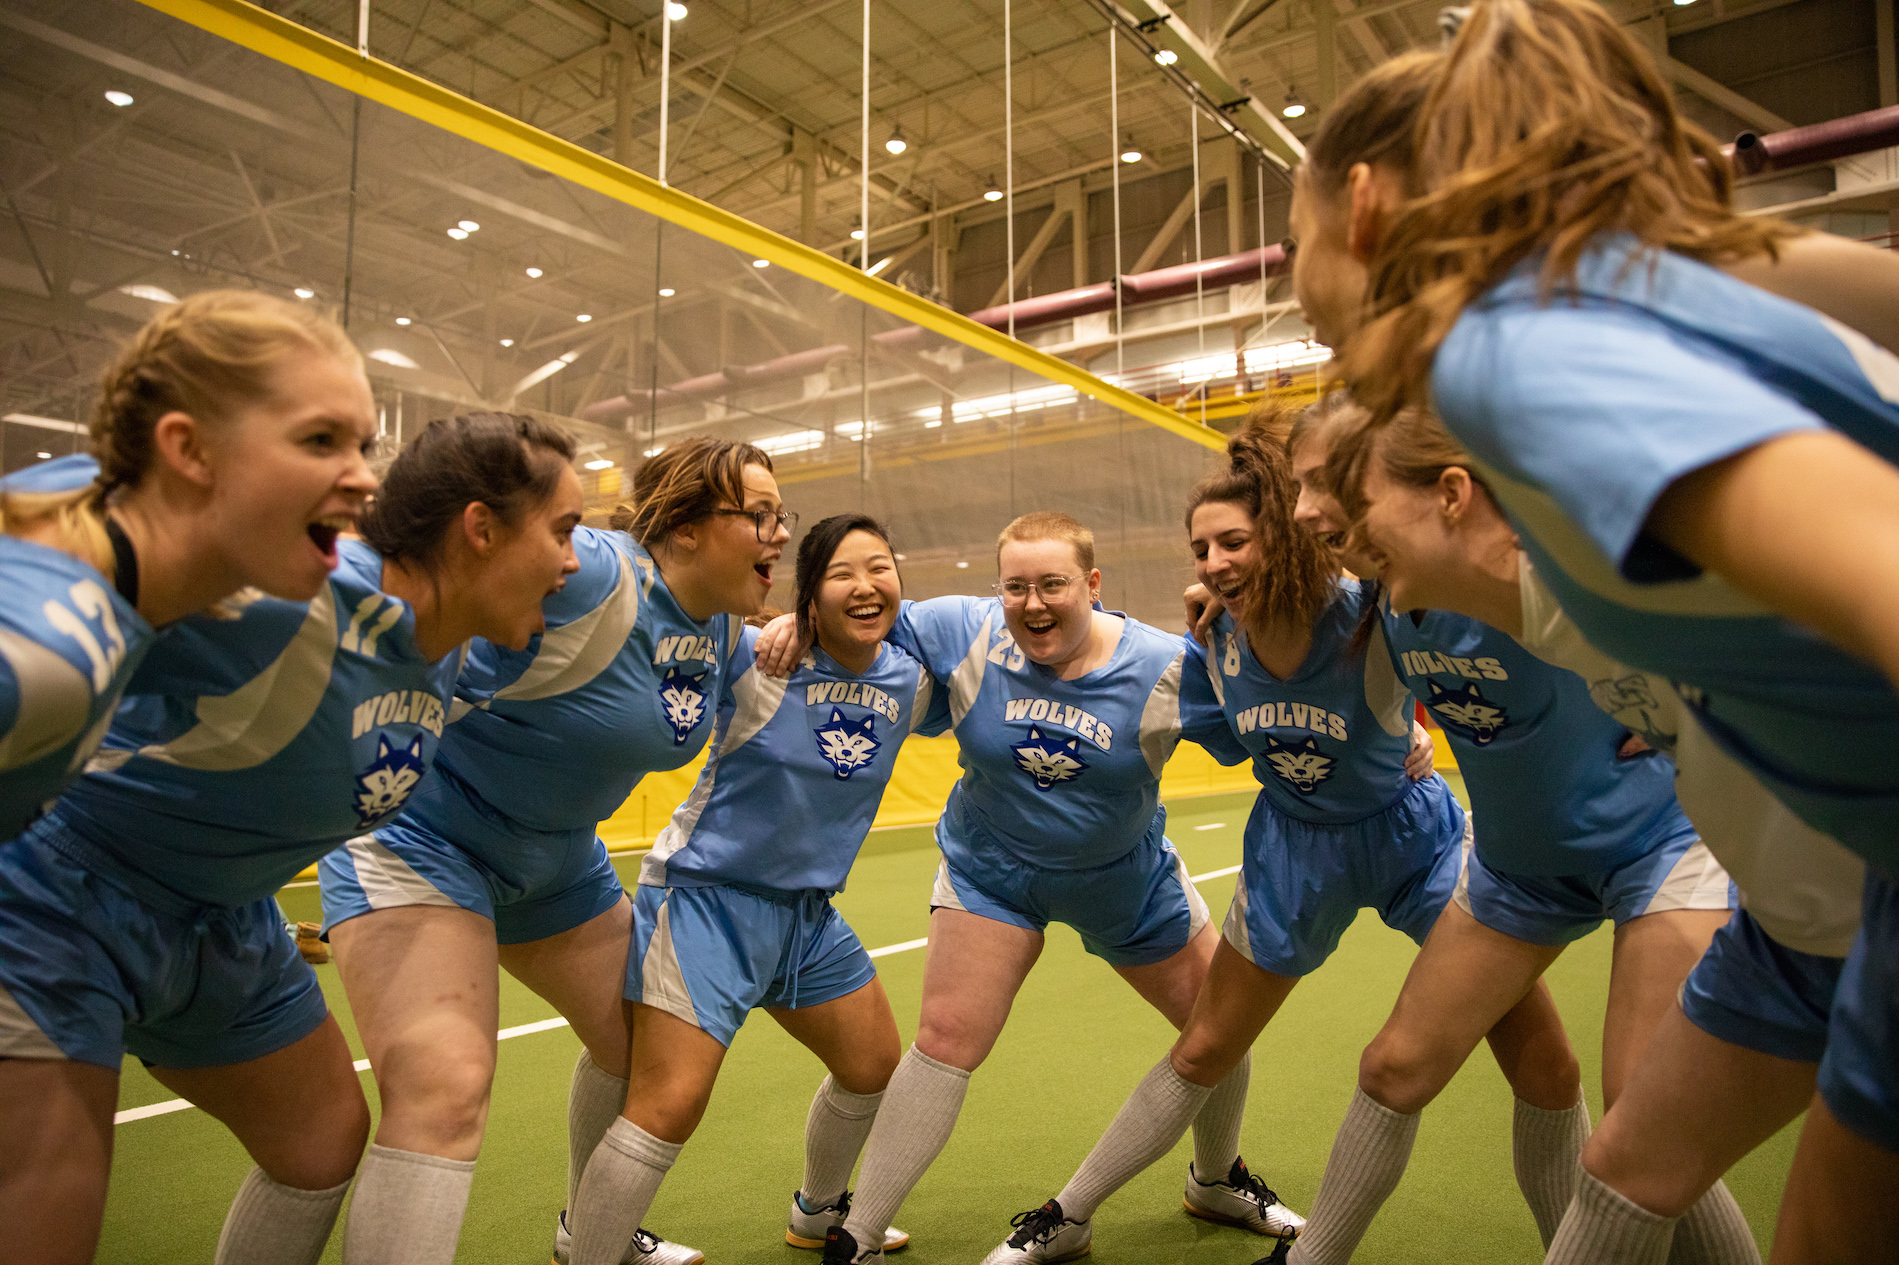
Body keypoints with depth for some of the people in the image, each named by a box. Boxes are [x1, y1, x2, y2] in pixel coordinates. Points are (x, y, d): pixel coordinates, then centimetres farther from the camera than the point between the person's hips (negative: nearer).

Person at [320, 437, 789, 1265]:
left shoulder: (722, 623, -1)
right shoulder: (592, 574, -30)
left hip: (556, 858, 9)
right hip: (419, 832, -9)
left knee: (638, 1035, 19)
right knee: (443, 1089, -25)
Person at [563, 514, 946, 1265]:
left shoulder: (911, 681, -1)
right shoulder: (756, 659, -18)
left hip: (807, 911, 7)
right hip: (706, 895, -7)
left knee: (874, 1066, 20)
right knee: (668, 1109, -14)